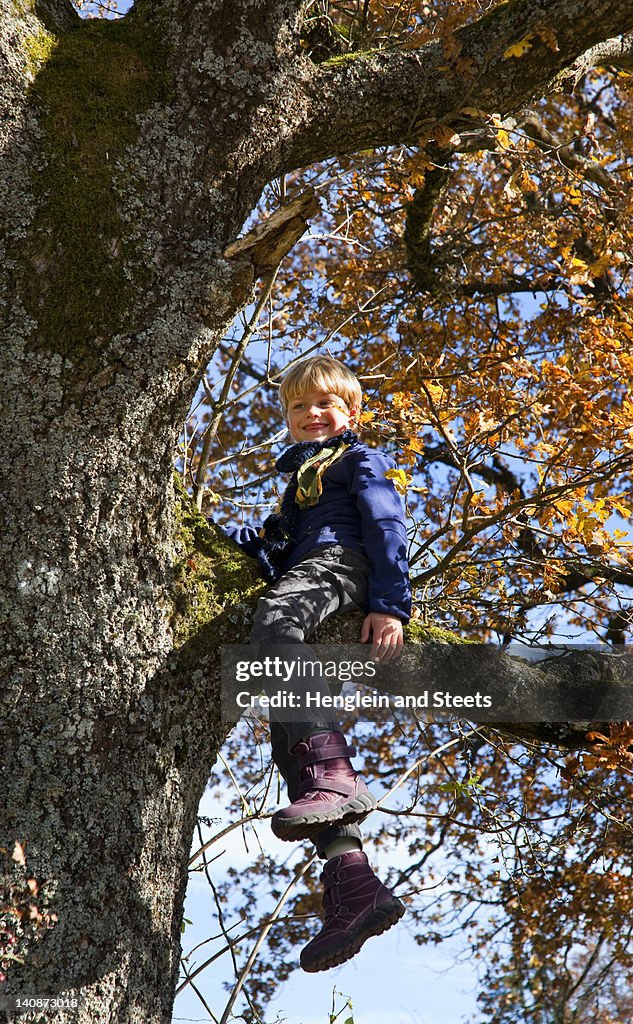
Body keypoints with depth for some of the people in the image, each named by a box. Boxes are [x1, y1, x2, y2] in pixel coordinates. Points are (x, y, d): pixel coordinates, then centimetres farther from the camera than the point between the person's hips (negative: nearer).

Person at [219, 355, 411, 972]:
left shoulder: (359, 460, 16)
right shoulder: (299, 476, 40)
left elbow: (387, 526, 1)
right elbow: (277, 543, 33)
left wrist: (391, 605, -14)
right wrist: (226, 535, 16)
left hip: (339, 561, -7)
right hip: (303, 572, 8)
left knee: (273, 620, -41)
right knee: (288, 734, -12)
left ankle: (334, 776, -58)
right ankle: (351, 881, -24)